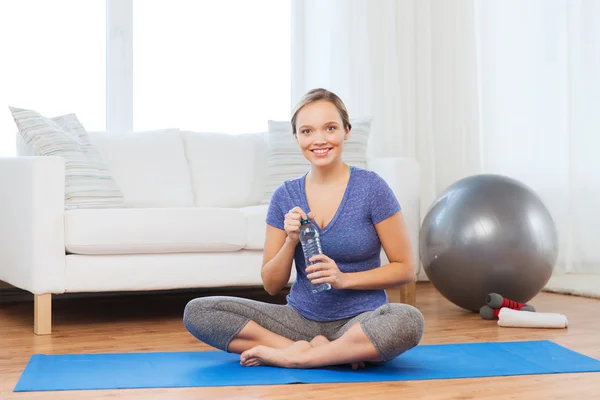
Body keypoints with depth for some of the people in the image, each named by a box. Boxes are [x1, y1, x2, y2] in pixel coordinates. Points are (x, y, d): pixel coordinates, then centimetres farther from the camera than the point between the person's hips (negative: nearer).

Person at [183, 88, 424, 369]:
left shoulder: (371, 188, -6)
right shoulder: (285, 196, 3)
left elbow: (405, 269, -3)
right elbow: (271, 285, 5)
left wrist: (344, 278, -17)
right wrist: (291, 241, -14)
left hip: (361, 320, -3)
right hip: (301, 319, 3)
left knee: (409, 320, -37)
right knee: (196, 311, -14)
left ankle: (291, 357, -21)